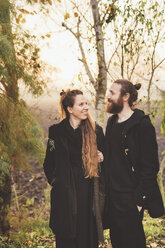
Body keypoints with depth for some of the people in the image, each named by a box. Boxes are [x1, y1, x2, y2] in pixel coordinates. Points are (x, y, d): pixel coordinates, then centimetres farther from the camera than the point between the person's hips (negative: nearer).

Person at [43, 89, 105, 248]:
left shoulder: (95, 131, 2)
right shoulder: (57, 131, -1)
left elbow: (101, 155, 13)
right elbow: (49, 163, 9)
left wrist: (101, 158, -7)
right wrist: (54, 180, -2)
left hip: (88, 192, 1)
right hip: (65, 194, -1)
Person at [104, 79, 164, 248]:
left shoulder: (142, 124, -14)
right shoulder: (112, 122, 11)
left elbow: (150, 166, -16)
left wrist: (139, 199, -17)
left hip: (130, 200, -7)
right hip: (112, 197, 7)